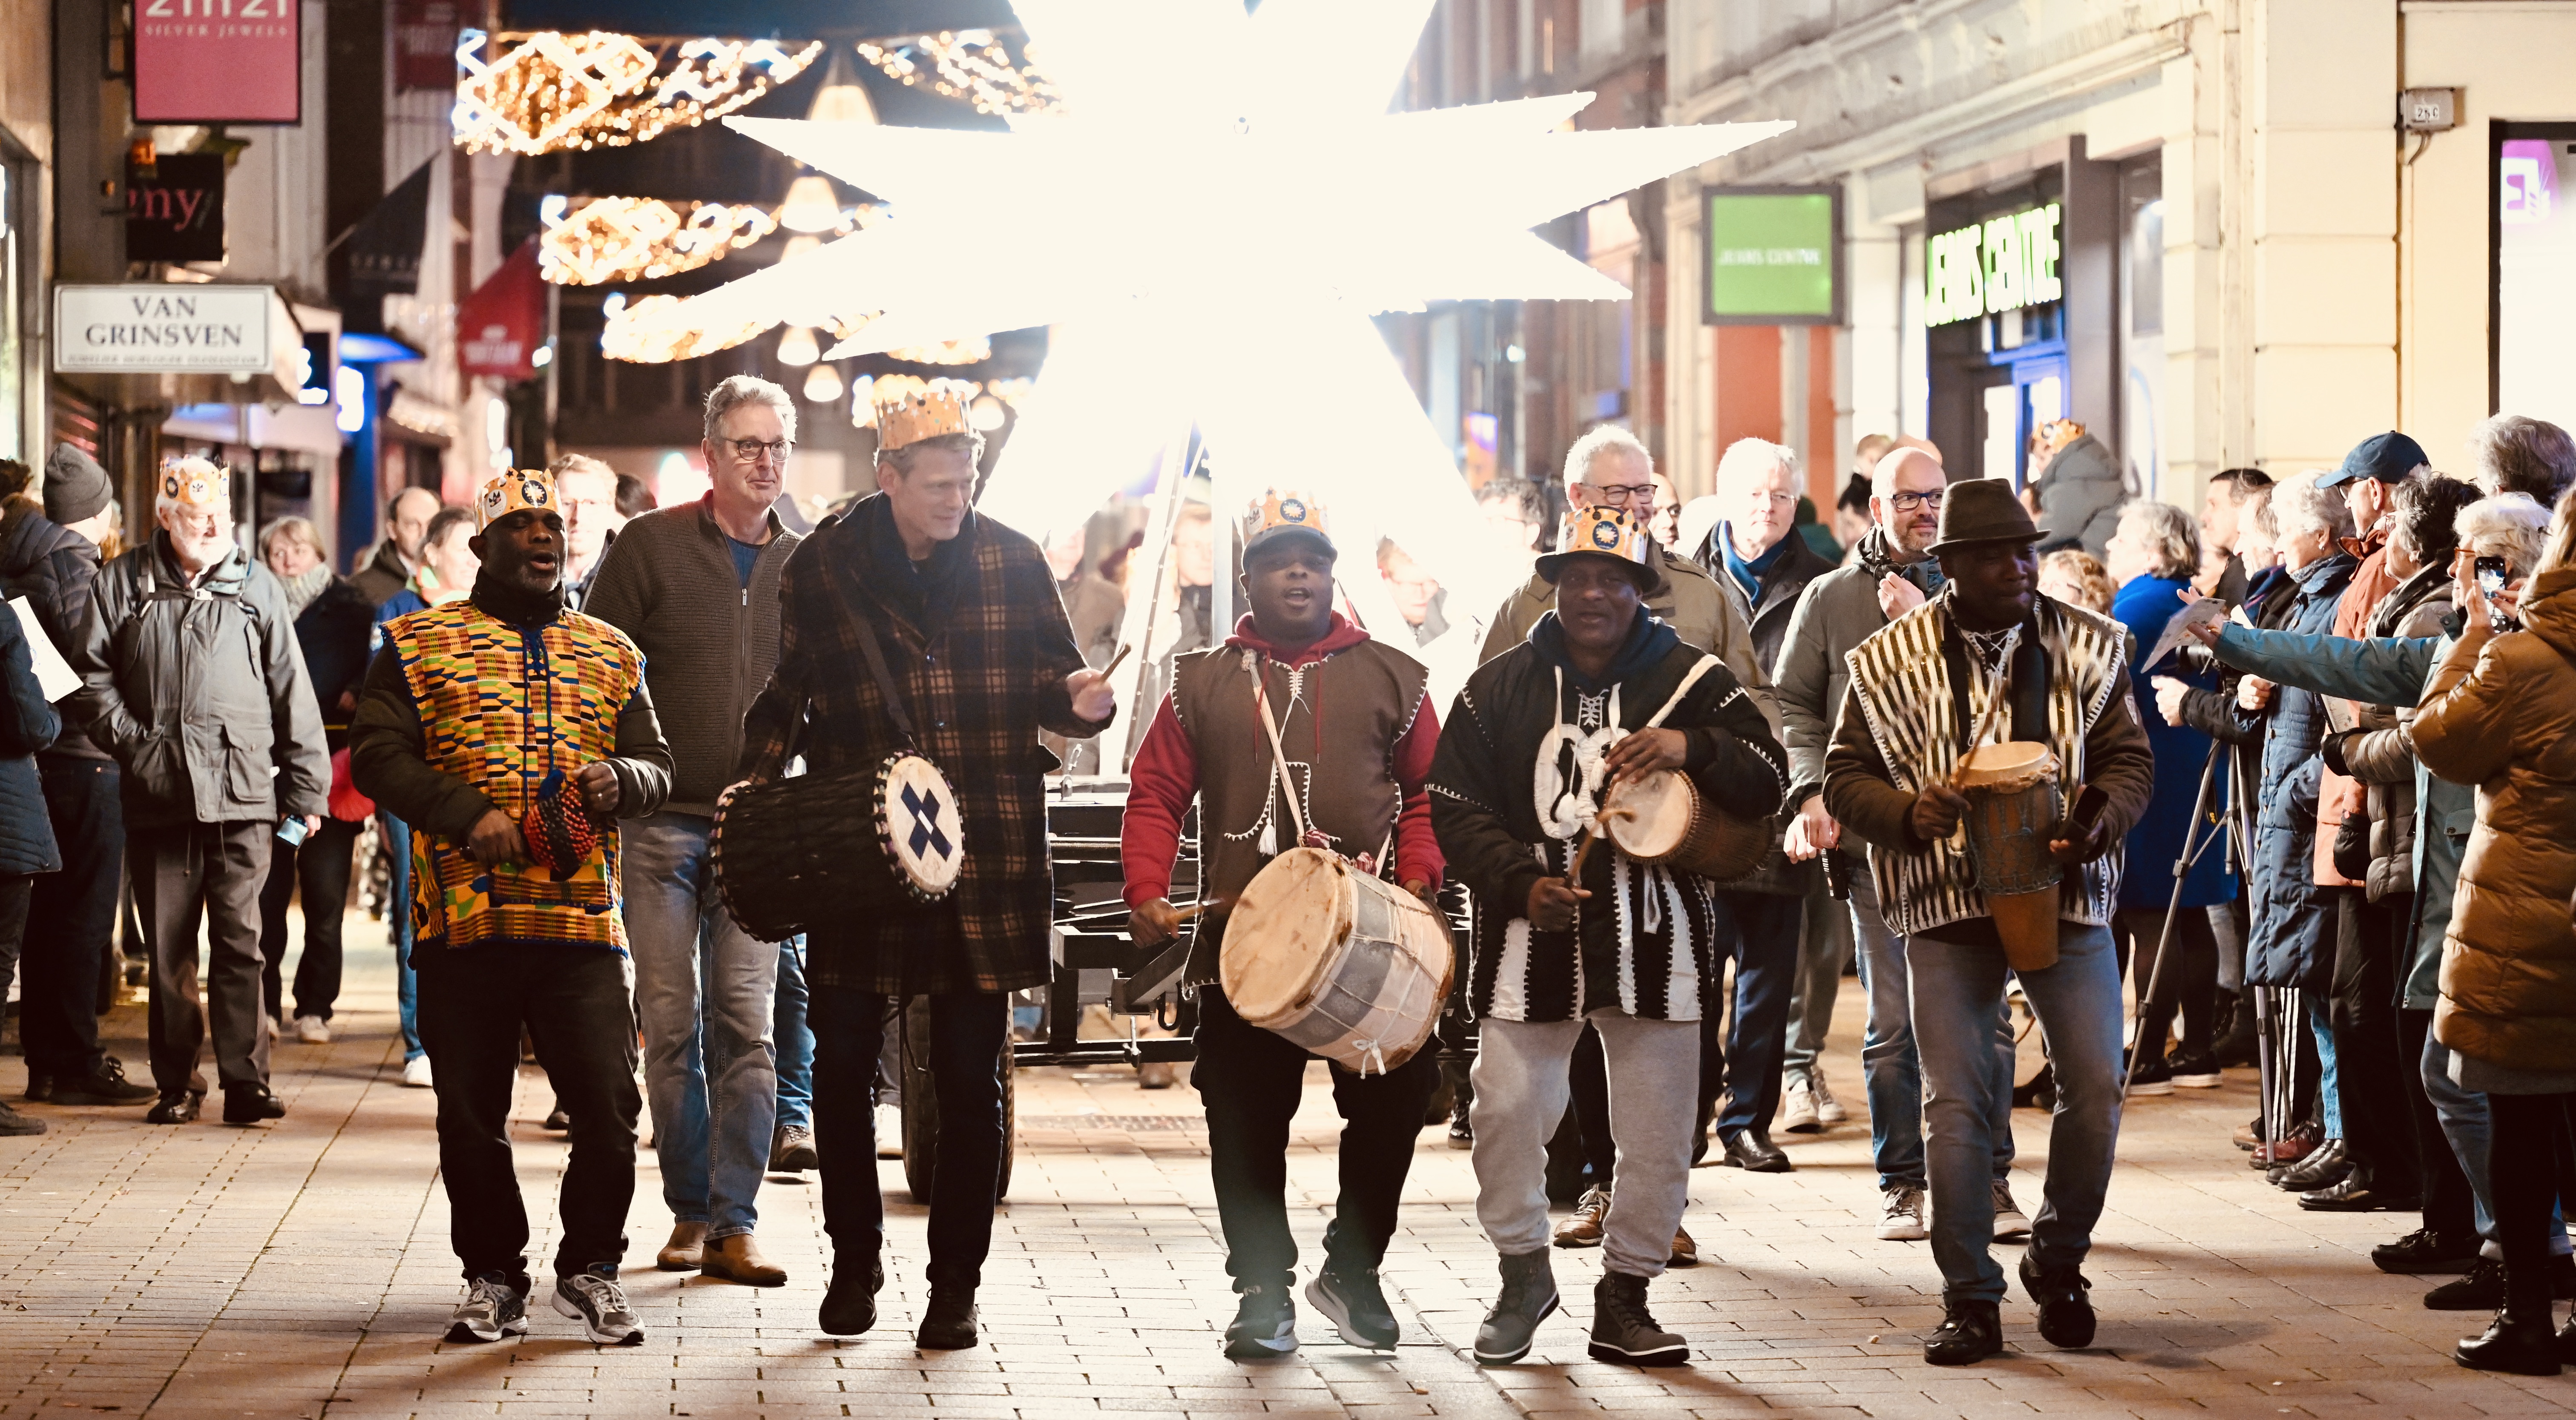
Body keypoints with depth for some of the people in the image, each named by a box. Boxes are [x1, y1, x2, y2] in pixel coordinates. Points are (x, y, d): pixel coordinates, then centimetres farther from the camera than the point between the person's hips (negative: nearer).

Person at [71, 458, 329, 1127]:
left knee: (240, 940, -5)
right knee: (168, 946, 5)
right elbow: (91, 676, 9)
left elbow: (291, 692, 10)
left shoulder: (256, 587, 9)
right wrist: (129, 740, -4)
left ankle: (245, 1080, -3)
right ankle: (176, 1083, 13)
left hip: (242, 795, -1)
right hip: (158, 796, 1)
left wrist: (307, 788, 7)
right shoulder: (122, 584, 8)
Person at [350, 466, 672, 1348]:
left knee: (609, 1104, -6)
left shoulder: (611, 656, 17)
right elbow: (377, 755, -1)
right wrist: (468, 814, -14)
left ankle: (589, 1269, 12)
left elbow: (657, 768, 15)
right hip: (462, 914, -1)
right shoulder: (418, 644, 8)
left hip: (582, 918, 1)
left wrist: (620, 780, -9)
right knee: (472, 1113, 5)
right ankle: (492, 1276, 20)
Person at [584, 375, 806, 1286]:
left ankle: (733, 1224, -2)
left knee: (748, 1024, -4)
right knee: (672, 1023, 1)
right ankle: (689, 1214, 12)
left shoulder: (802, 563, 10)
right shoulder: (653, 545, 1)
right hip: (667, 819, -1)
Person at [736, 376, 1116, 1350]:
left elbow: (1050, 683, 10)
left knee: (970, 1084, 4)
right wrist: (754, 785, -5)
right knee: (841, 1067, 4)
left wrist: (1080, 700, -13)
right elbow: (785, 695, 9)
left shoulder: (1011, 564, 3)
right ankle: (854, 1264, 23)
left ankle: (956, 1286, 14)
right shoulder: (822, 567, 1)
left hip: (985, 864, 0)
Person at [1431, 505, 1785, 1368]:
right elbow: (1457, 808, 5)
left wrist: (1692, 748, -20)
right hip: (1530, 936, 0)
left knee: (1658, 1132, 2)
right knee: (1507, 1109, -3)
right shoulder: (1500, 688, 6)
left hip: (1653, 940, 0)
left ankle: (1625, 1294, 17)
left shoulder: (1694, 680, 4)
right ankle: (1523, 1275, 19)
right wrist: (1519, 882, -10)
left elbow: (1768, 784, -2)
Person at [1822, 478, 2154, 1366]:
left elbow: (2129, 760, 4)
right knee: (1954, 1105, -2)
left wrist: (2098, 822, -17)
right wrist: (1909, 811, -17)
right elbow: (1844, 777, 3)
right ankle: (1970, 1300, 8)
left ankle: (2059, 1262, 21)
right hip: (1946, 903, -1)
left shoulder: (2089, 648, 5)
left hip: (2065, 896, 1)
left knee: (2096, 1090, -2)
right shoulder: (1891, 662, 0)